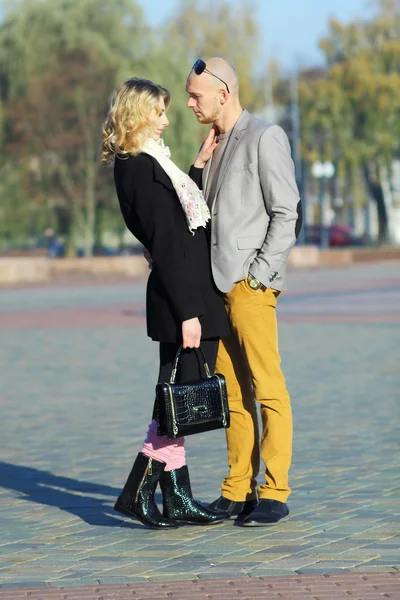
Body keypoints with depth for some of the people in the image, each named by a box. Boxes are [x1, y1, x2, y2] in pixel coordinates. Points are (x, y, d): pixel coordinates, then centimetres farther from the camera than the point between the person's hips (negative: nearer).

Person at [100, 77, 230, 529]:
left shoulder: (143, 164, 15)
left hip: (191, 295, 10)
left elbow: (182, 217, 23)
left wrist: (199, 165, 22)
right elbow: (165, 245, -19)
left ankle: (178, 499, 14)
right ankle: (137, 493, -1)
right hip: (182, 297, -10)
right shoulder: (142, 168, -15)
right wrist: (187, 312, -20)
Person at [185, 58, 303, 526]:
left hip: (250, 284, -8)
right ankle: (238, 491, 11)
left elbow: (287, 214, -8)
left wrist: (260, 272, -14)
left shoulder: (265, 138, -4)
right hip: (216, 283, 8)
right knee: (232, 391, 8)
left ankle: (274, 493, -3)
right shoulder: (216, 146, 19)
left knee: (267, 389, -5)